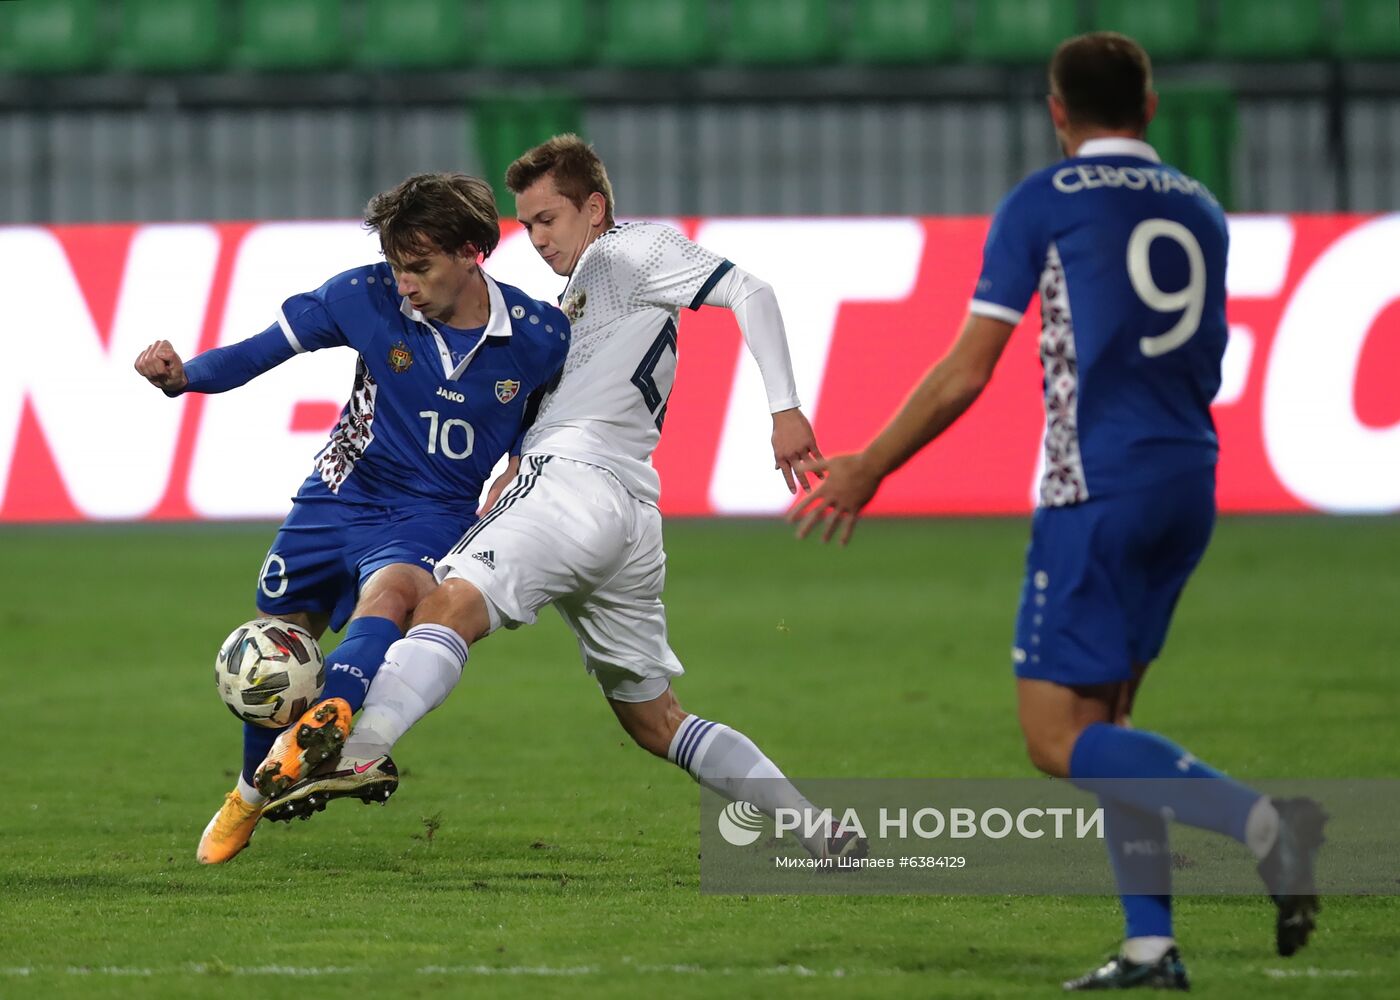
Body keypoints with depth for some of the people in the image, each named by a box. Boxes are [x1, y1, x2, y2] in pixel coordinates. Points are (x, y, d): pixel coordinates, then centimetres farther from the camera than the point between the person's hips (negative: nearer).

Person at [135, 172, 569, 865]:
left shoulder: (538, 336, -12)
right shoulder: (369, 296, -12)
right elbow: (270, 346, -6)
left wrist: (517, 470, -6)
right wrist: (184, 375, -20)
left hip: (435, 519, -3)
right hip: (340, 497, 3)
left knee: (390, 589, -37)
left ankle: (327, 721, -61)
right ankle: (250, 793, 39)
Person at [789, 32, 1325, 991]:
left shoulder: (1043, 203, -3)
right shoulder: (1200, 211, 15)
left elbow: (964, 375, -3)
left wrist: (869, 469, 8)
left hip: (1097, 493, -7)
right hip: (1190, 485, 7)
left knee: (1058, 736, -6)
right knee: (1102, 722, 14)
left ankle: (1264, 822, -24)